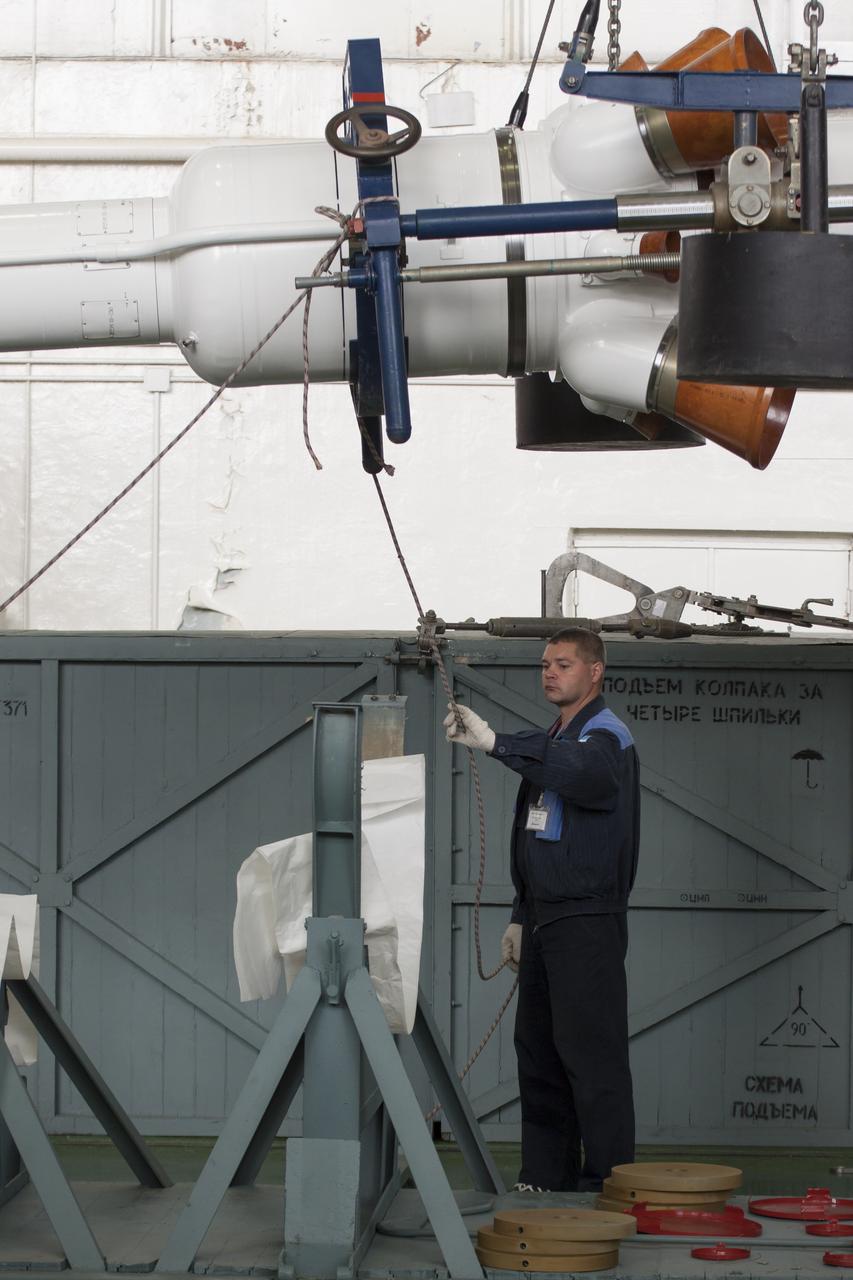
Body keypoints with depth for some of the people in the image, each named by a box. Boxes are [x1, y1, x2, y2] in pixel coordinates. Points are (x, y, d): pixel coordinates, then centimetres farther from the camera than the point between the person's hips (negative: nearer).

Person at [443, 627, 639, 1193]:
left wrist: (495, 742, -44)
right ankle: (546, 1176, 18)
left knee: (591, 1055, -9)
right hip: (545, 921, 9)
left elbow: (582, 770, -37)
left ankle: (609, 1182, -7)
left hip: (588, 923, -9)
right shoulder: (554, 739, 20)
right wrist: (521, 917, 21)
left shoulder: (606, 735, -10)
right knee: (538, 1051, 11)